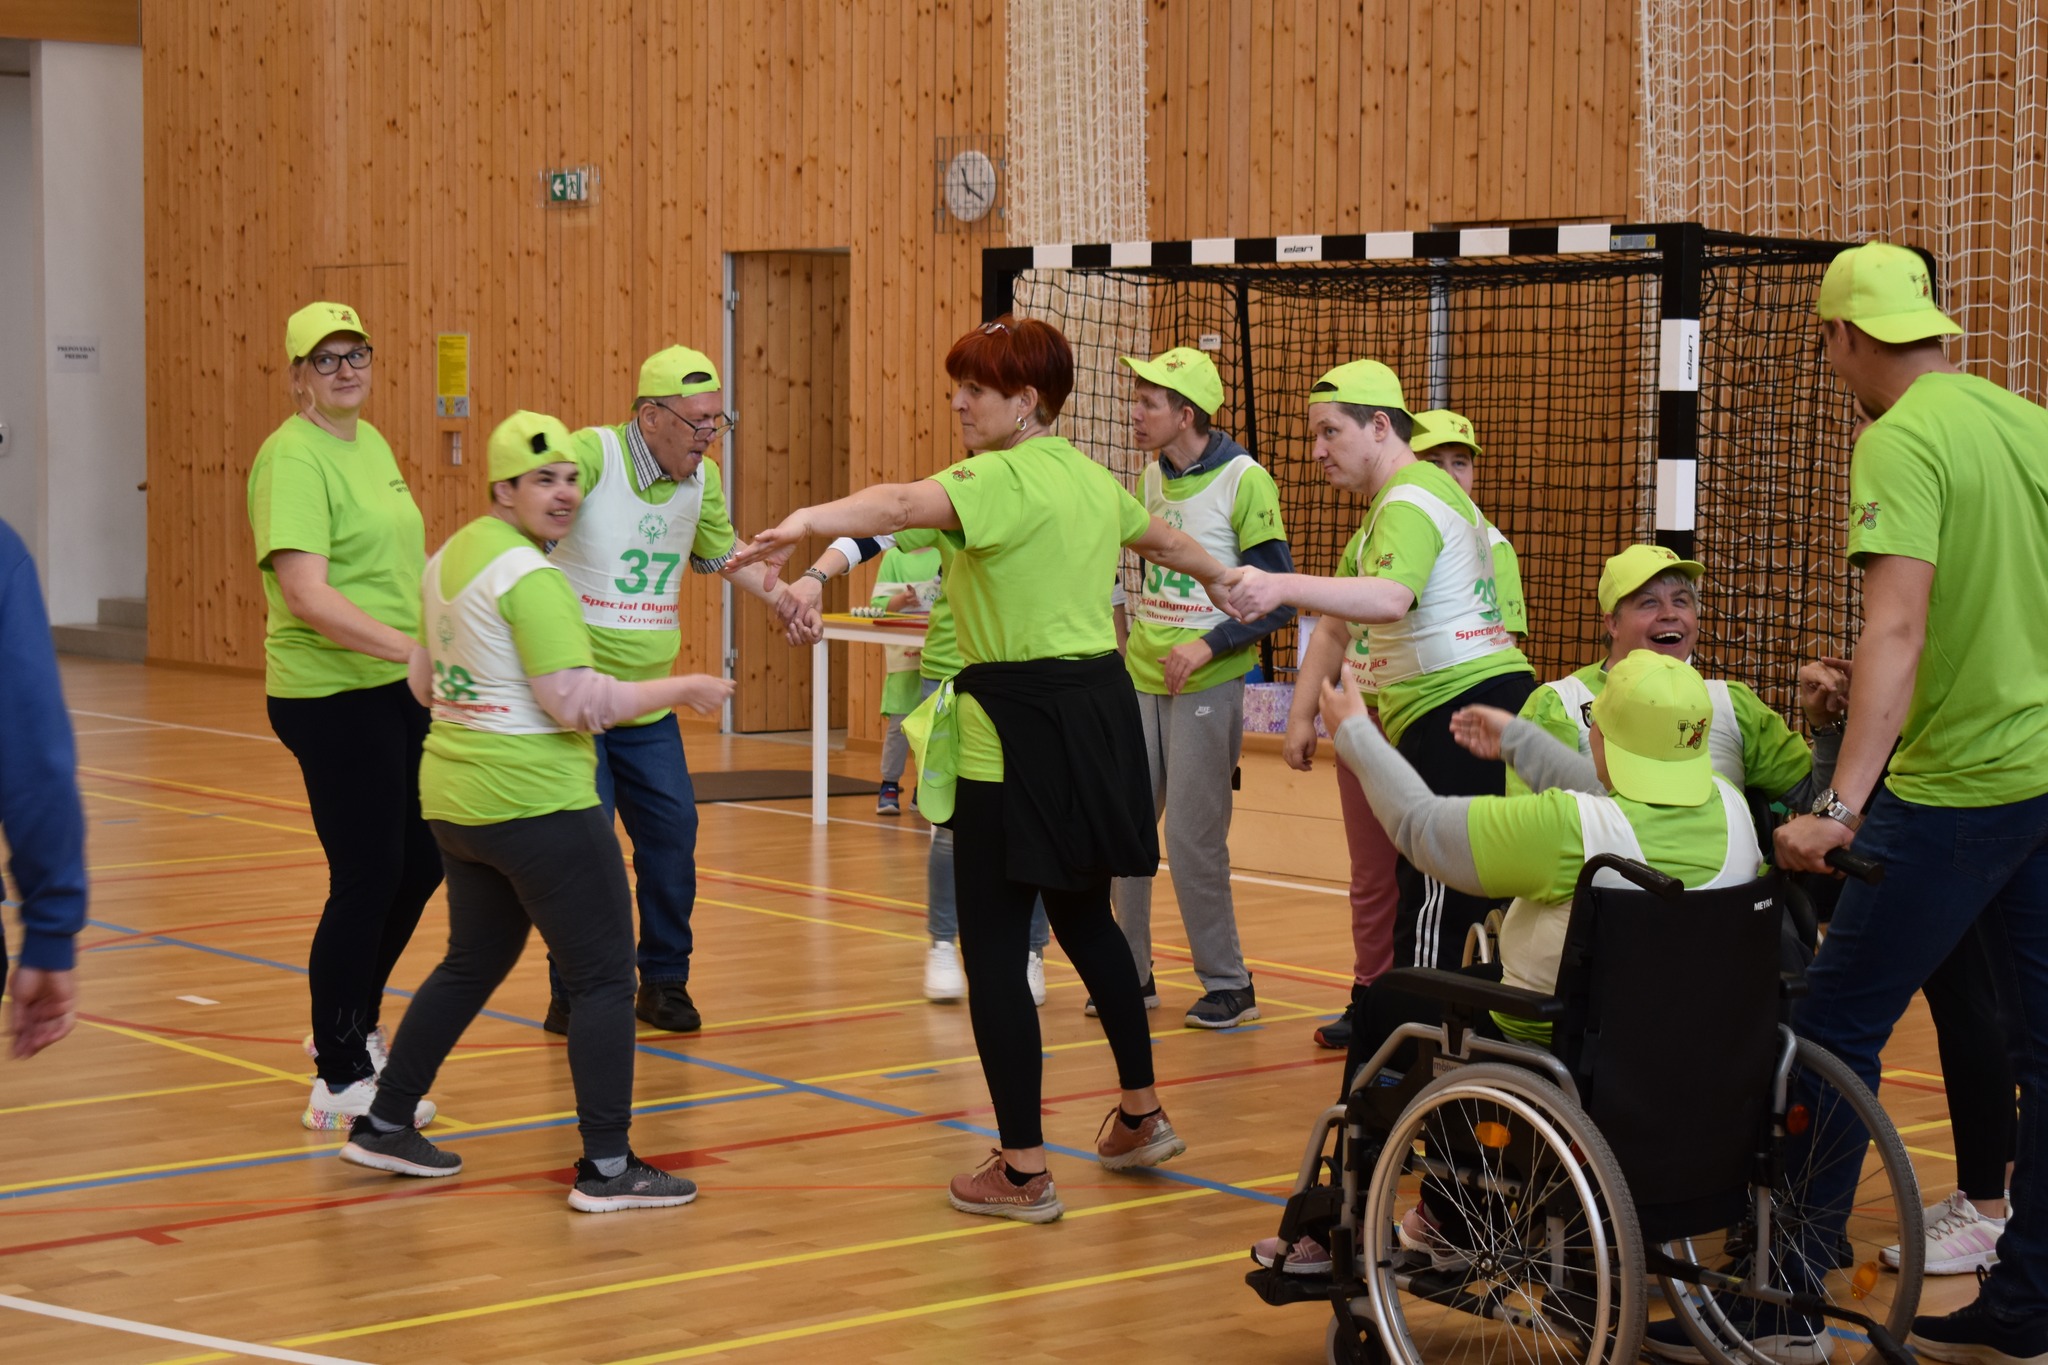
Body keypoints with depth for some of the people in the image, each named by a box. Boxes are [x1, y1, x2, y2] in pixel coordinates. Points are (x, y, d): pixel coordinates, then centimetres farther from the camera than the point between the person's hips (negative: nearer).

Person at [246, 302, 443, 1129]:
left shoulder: (370, 443, 11)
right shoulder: (295, 459, -17)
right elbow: (306, 596, -27)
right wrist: (413, 648, -33)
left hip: (396, 691, 9)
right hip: (333, 698, -9)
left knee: (420, 864, 17)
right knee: (367, 878, -3)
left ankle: (353, 1025, 36)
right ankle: (340, 1081, 9)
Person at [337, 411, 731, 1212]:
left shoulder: (449, 558, 11)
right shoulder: (530, 577, -17)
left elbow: (425, 682, 21)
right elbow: (577, 702, -20)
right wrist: (682, 689, -12)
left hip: (454, 798, 9)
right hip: (538, 805, -9)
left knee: (473, 963, 22)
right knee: (604, 976, -2)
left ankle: (382, 1126, 27)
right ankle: (606, 1168, -3)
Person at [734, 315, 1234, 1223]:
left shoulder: (1004, 478, -14)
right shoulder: (1090, 479, 14)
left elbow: (903, 506, -35)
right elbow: (1166, 541, 34)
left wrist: (806, 522, -52)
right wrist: (1228, 581, 55)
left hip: (1018, 726, -9)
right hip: (1098, 706, 9)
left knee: (993, 947, -3)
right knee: (1083, 917, 25)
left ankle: (1023, 1171, 0)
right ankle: (1140, 1113, 37)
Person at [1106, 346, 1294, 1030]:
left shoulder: (1244, 480, -12)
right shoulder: (1153, 476, 8)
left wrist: (1209, 645, -20)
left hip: (1206, 685, -7)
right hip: (1141, 678, 7)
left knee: (1192, 840, -6)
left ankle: (1229, 985, 8)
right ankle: (1131, 972, 18)